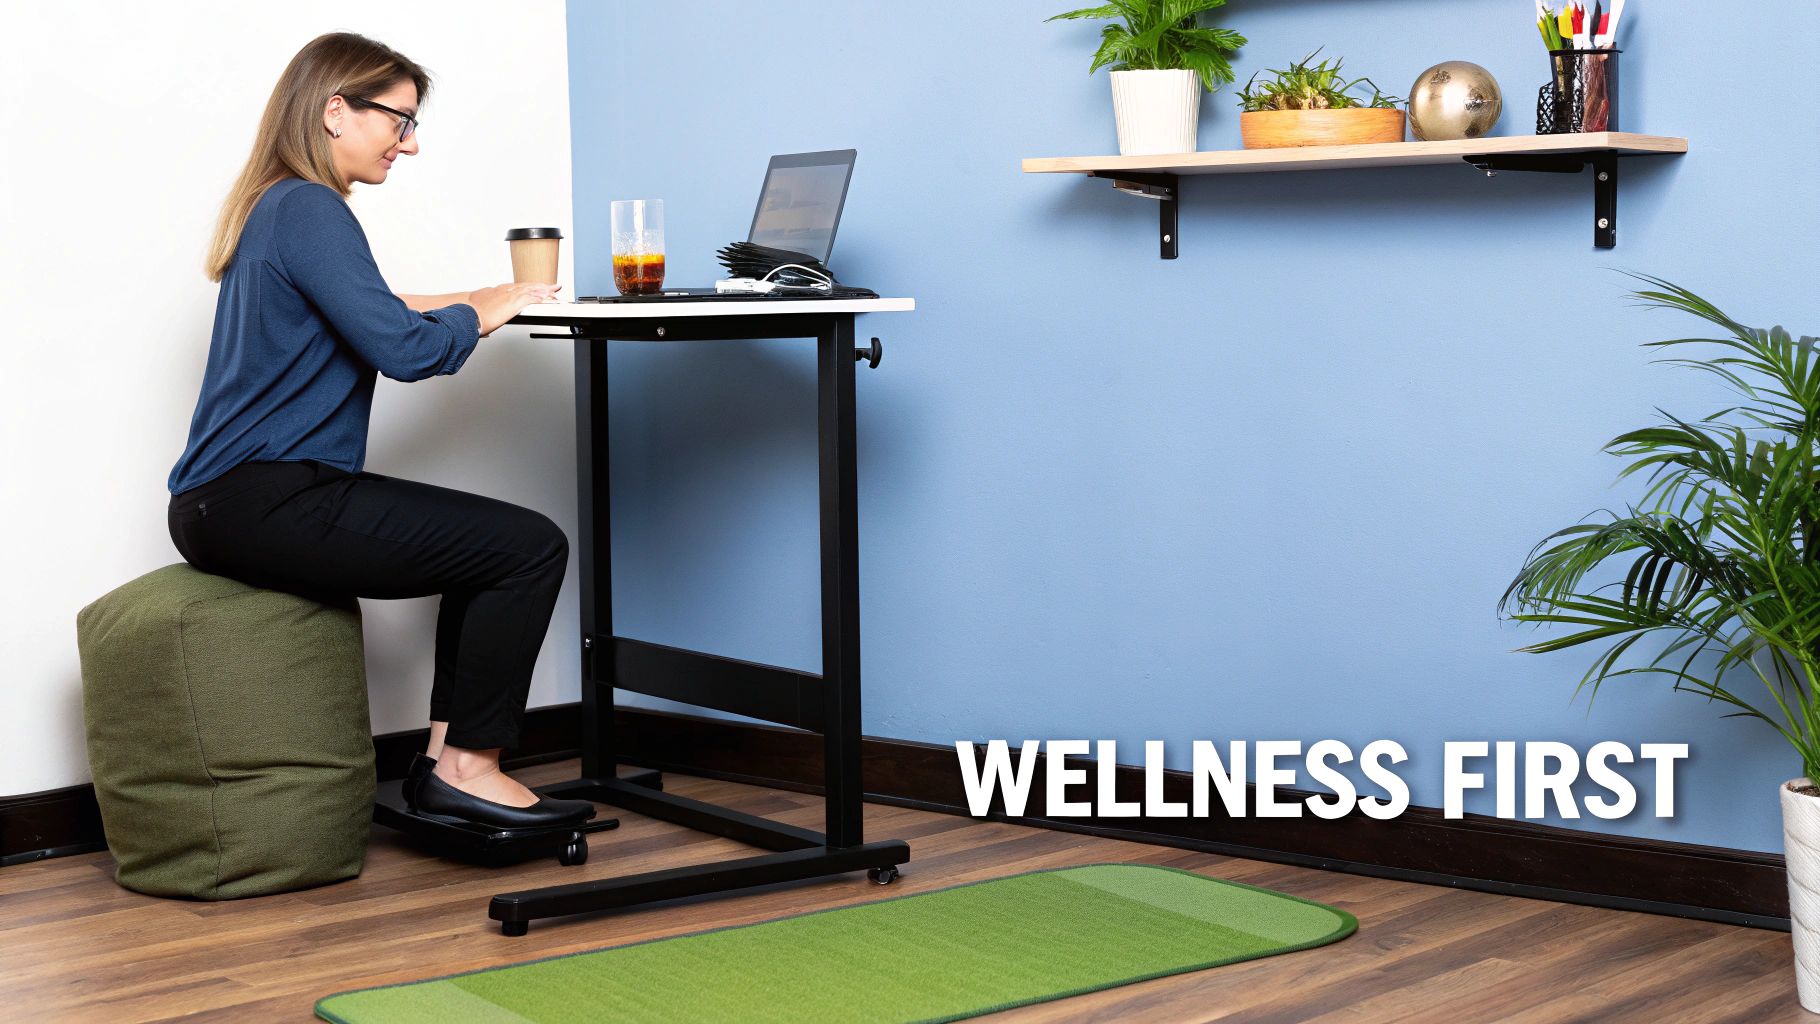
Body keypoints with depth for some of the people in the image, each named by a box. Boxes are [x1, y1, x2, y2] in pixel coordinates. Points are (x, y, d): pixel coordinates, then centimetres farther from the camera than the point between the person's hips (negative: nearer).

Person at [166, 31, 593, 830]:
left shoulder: (277, 209, 17)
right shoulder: (310, 211, -14)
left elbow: (364, 316, 25)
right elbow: (404, 351, -21)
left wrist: (462, 305, 10)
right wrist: (478, 315, -3)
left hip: (236, 501, 11)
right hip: (261, 503, -11)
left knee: (491, 538, 19)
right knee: (530, 546, -11)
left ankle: (444, 755, 14)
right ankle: (466, 769, -4)